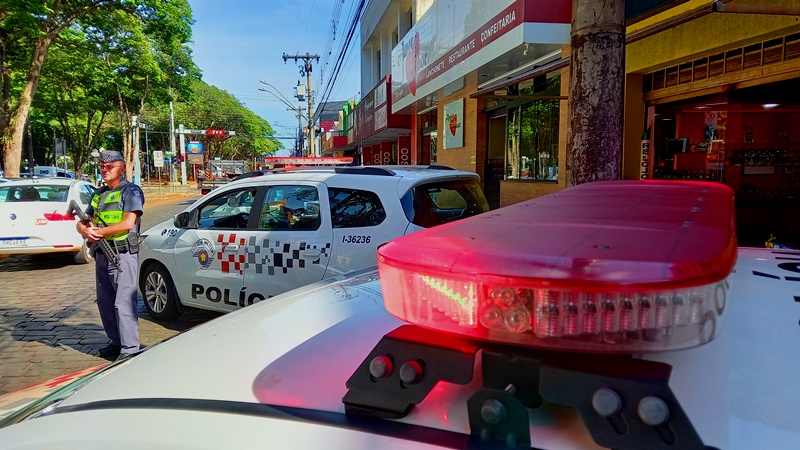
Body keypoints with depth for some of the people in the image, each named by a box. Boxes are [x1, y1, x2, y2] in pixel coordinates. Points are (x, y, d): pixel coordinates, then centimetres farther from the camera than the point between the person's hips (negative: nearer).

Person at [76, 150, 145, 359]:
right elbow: (82, 223, 18)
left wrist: (99, 232, -12)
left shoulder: (130, 191, -4)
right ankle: (116, 342, 24)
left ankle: (130, 348, -6)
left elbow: (128, 223, -16)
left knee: (123, 302, -9)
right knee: (105, 302, 13)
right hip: (101, 254, 8)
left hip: (123, 254, -8)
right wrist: (86, 231, -6)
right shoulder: (99, 194, 19)